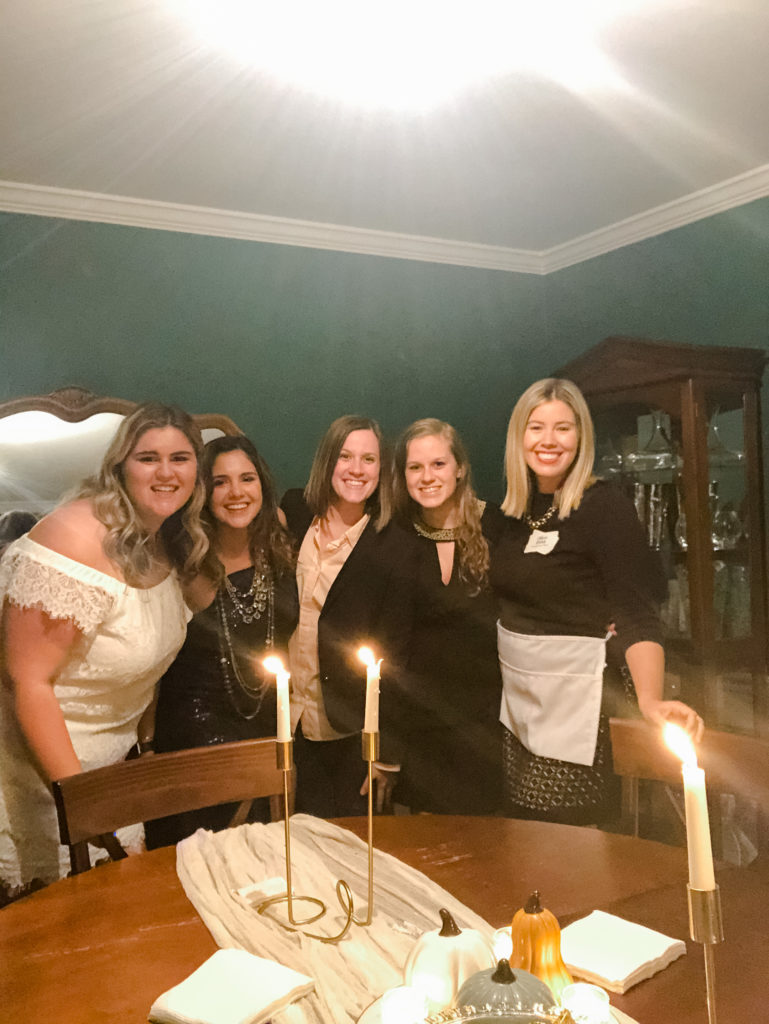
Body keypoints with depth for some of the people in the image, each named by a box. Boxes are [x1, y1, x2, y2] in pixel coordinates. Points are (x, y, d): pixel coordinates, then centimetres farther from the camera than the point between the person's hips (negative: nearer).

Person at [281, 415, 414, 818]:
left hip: (347, 736, -3)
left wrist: (387, 755, -7)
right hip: (283, 722, 3)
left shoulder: (394, 548, -10)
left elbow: (392, 655, -8)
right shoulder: (293, 513, 0)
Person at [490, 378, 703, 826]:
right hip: (515, 691, 6)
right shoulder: (518, 508, 6)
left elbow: (637, 612, -20)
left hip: (571, 696, -6)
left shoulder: (606, 506, -13)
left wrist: (650, 701, -33)